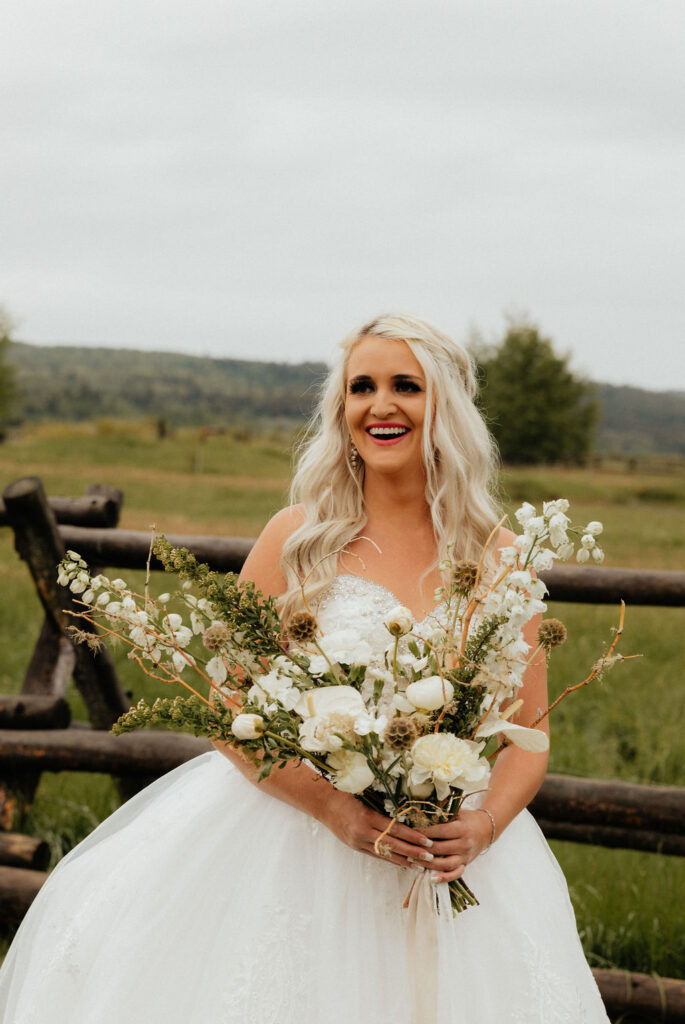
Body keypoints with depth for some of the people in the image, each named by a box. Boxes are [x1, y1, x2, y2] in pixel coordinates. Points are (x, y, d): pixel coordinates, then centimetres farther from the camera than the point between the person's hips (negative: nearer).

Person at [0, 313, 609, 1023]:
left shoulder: (495, 557, 2)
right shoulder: (301, 536, -3)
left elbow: (528, 735, 6)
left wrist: (486, 825, -13)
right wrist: (336, 808, -17)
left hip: (449, 847, 2)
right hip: (299, 834, -1)